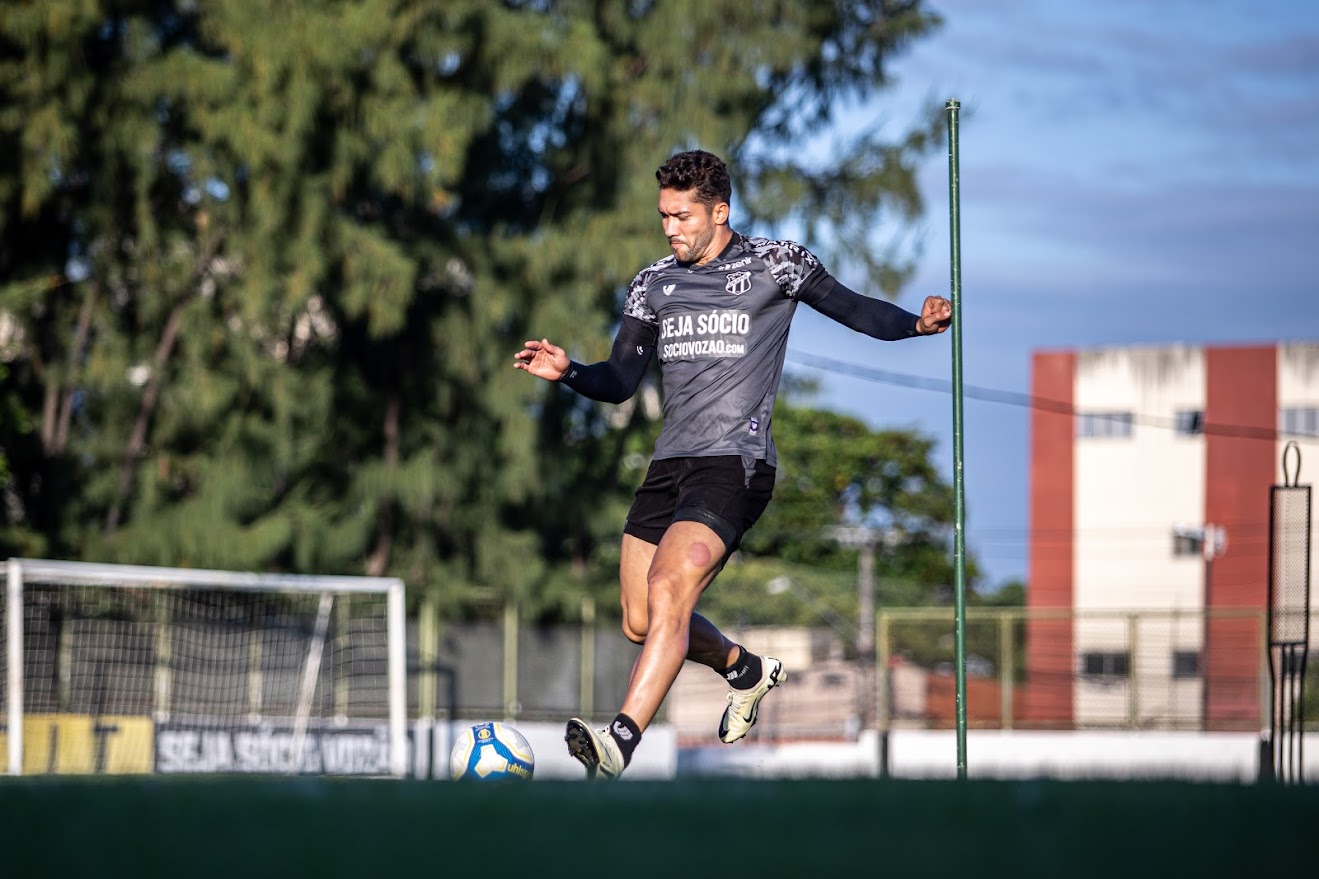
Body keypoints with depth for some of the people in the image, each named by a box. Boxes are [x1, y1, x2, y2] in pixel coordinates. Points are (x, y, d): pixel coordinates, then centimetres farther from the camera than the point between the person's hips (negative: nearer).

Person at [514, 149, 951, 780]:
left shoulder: (774, 264, 2)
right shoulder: (653, 284, 15)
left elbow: (853, 309, 7)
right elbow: (620, 381, 15)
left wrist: (916, 323, -11)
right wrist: (568, 372, -4)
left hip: (736, 463, -6)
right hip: (669, 465, 6)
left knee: (668, 590, -25)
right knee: (640, 624, 7)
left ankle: (621, 742, -32)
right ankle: (746, 670, 36)